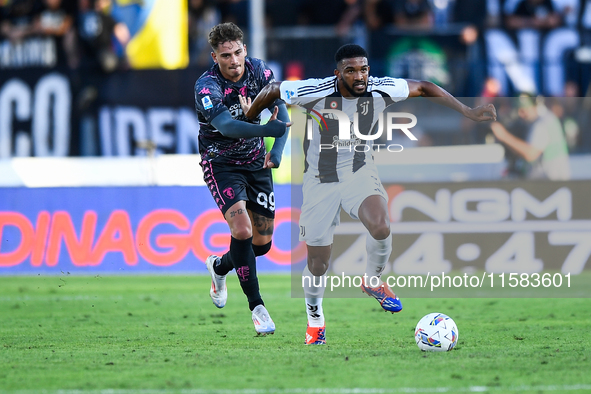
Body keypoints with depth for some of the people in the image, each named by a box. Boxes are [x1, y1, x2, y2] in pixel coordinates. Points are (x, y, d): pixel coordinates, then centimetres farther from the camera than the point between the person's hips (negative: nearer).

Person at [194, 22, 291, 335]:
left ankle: (219, 266, 38)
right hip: (220, 164, -5)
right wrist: (265, 130, -54)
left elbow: (280, 110, -11)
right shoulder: (207, 86, -24)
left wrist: (277, 149, -28)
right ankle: (256, 307, -13)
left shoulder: (259, 71, -8)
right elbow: (226, 125, -38)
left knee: (263, 242, 7)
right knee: (242, 230, -24)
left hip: (256, 162, 5)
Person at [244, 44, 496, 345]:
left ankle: (373, 281, 1)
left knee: (380, 227, -30)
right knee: (317, 266, 1)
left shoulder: (381, 90, -14)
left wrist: (470, 113, -1)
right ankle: (314, 317, 31)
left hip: (360, 171, 1)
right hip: (321, 181, -1)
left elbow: (424, 87, 0)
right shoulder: (317, 92, -22)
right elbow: (271, 91, -7)